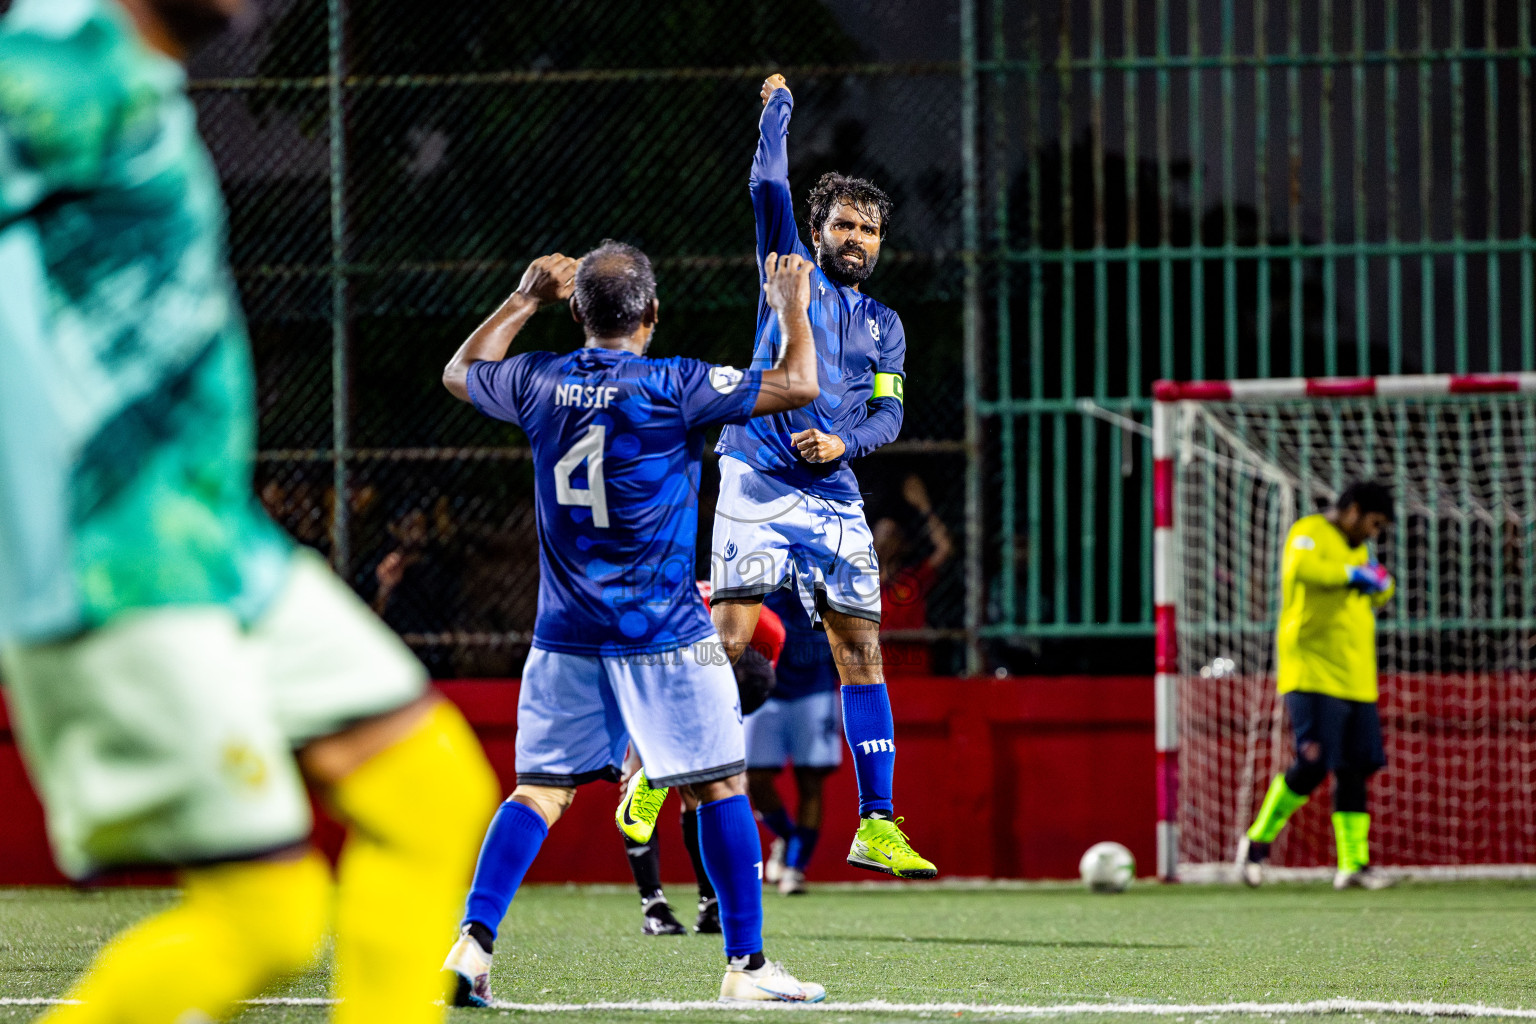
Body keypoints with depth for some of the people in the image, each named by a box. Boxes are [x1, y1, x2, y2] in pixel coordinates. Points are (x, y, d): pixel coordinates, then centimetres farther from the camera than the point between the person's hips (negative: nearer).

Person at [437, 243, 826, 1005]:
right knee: (721, 786, 5)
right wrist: (792, 306, 9)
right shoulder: (672, 386, -10)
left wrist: (525, 299, 30)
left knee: (539, 791, 7)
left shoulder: (538, 383, 2)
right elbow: (799, 385, -7)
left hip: (565, 639, 4)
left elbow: (459, 373, 24)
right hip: (665, 637, -4)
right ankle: (745, 965, 4)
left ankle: (473, 941, -7)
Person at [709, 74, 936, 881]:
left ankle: (877, 824, -1)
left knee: (861, 651, -1)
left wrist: (844, 441, -10)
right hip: (758, 479, -4)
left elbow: (888, 415, 9)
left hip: (833, 495, 4)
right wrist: (777, 109, 14)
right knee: (728, 636, -13)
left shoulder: (884, 324, 18)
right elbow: (769, 184, 2)